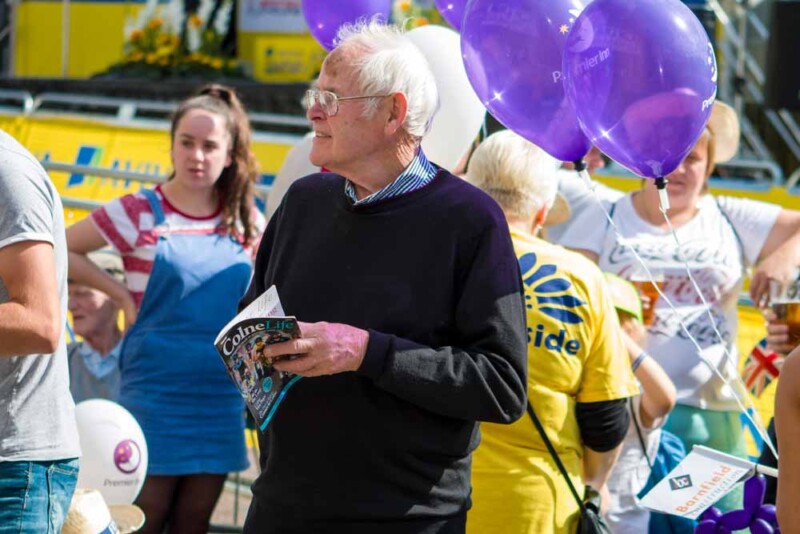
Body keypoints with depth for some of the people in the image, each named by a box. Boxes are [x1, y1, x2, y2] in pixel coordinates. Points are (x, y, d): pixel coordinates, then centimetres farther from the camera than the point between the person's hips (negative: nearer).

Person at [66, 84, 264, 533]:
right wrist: (122, 294, -7)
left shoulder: (247, 223, 6)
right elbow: (61, 250, 0)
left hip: (222, 396, 4)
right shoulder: (140, 213, -6)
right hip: (156, 392, -4)